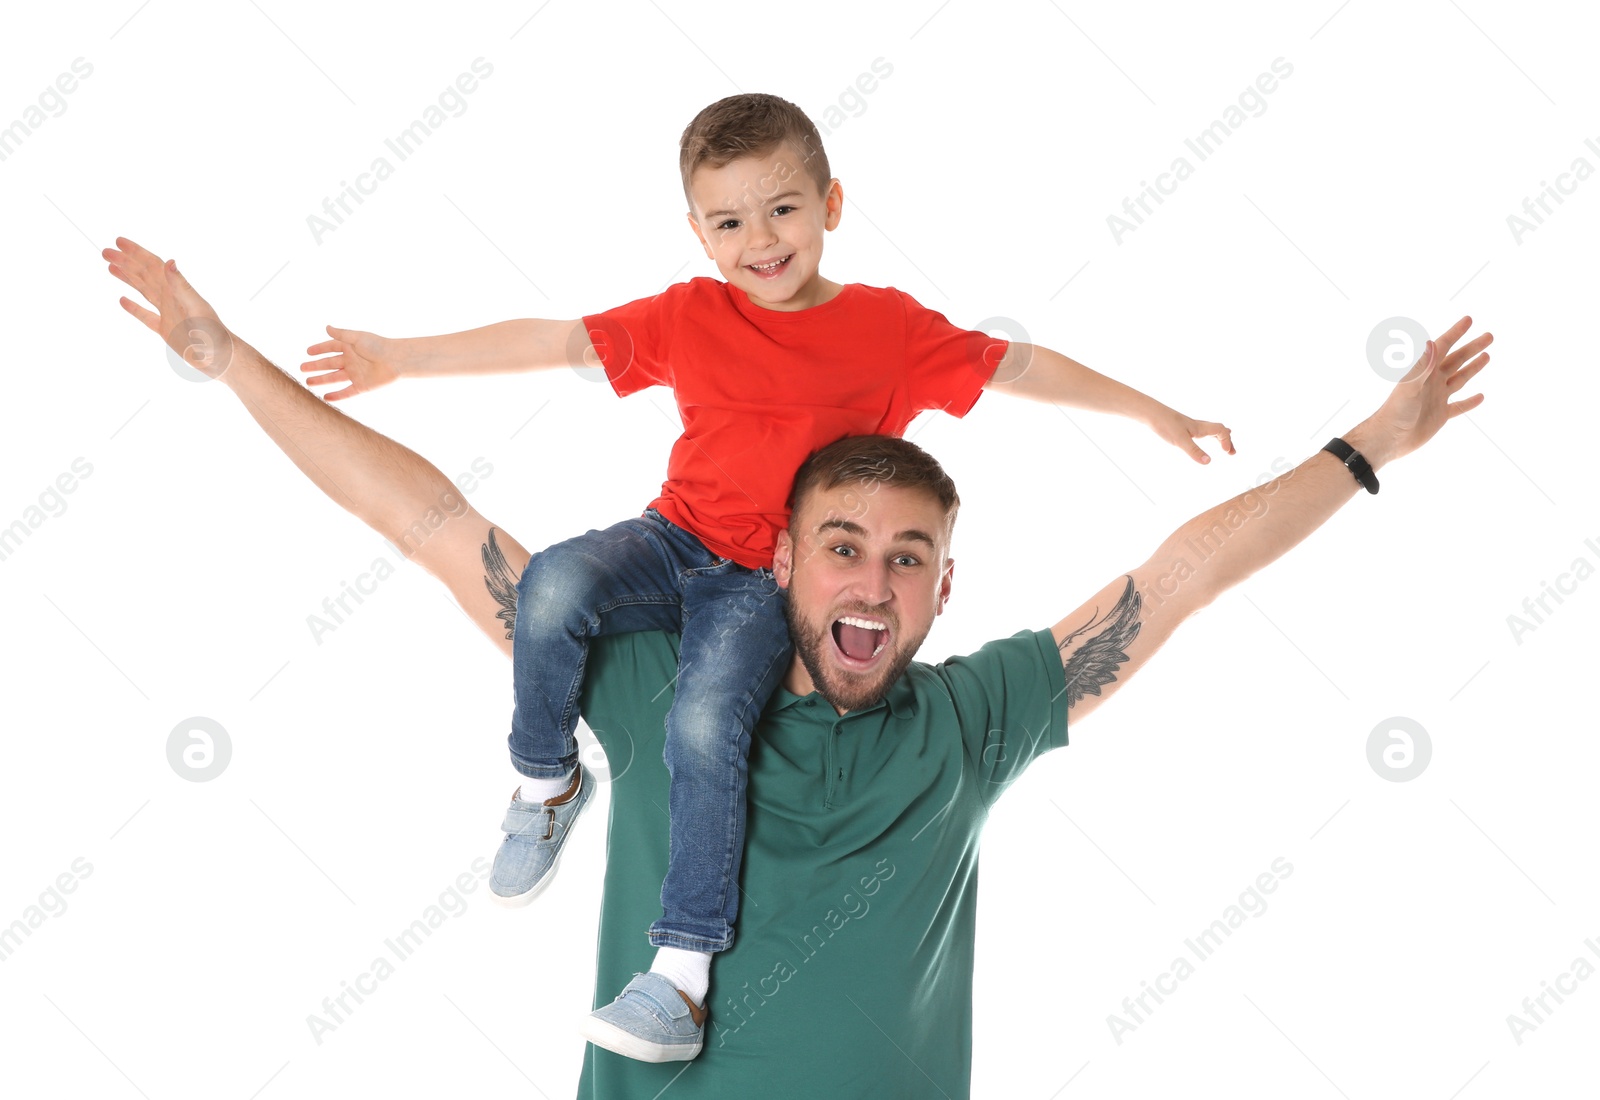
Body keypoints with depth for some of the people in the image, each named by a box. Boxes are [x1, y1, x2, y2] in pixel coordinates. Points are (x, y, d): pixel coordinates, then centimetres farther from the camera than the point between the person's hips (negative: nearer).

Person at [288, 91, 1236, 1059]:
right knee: (552, 586, -28)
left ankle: (686, 963, -19)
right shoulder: (687, 318, 6)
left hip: (770, 580, -3)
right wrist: (398, 357, 4)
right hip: (676, 541, 3)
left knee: (705, 728, -29)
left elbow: (1020, 366, 9)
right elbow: (549, 341, 6)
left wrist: (1155, 412, 10)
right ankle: (547, 782, -2)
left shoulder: (889, 326, 2)